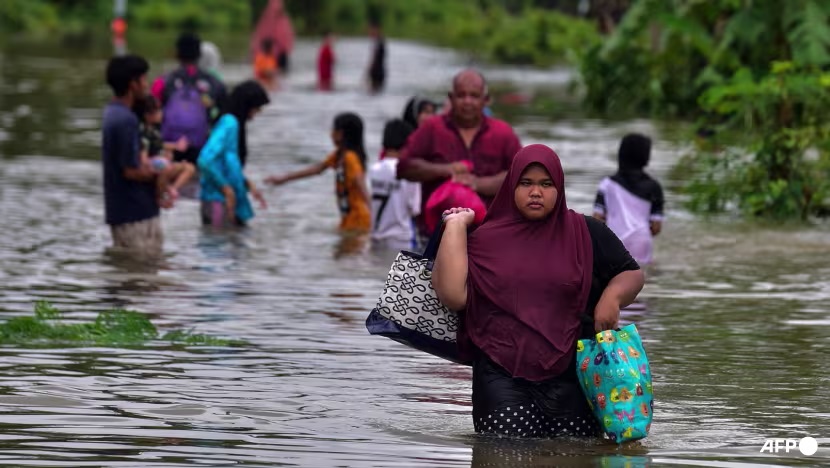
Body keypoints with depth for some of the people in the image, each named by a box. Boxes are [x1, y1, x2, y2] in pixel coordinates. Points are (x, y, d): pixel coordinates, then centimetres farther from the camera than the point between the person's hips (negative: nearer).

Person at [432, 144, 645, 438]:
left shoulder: (587, 234, 10)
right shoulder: (487, 239, 9)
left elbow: (632, 275, 17)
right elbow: (453, 295, -3)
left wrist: (612, 297, -6)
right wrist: (455, 227, 1)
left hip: (571, 375, 0)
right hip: (502, 377, 0)